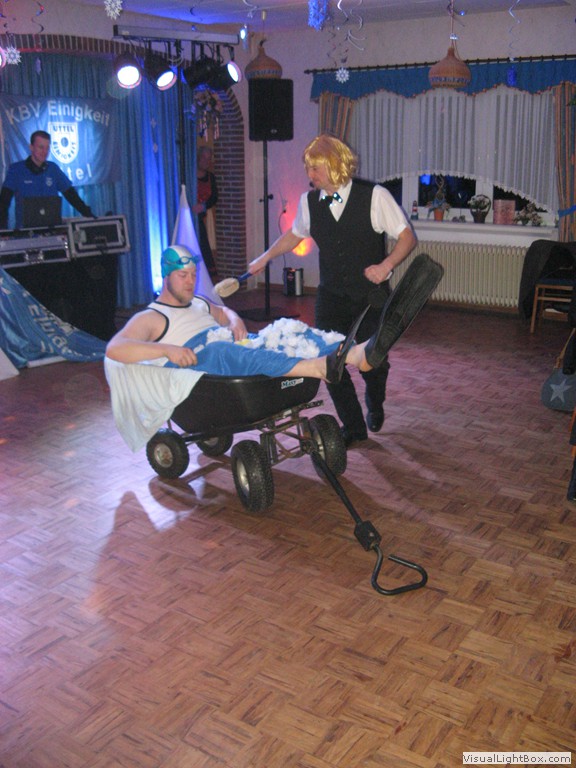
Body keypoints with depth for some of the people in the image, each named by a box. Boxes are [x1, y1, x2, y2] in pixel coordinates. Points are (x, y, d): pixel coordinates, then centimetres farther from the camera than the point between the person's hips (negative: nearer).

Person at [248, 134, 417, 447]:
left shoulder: (374, 196, -11)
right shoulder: (309, 201, 0)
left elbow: (407, 236, -7)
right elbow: (296, 233, 21)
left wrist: (386, 265, -23)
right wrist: (264, 258, 20)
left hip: (371, 295, -3)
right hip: (331, 295, 3)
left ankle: (374, 407, 38)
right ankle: (353, 426, 14)